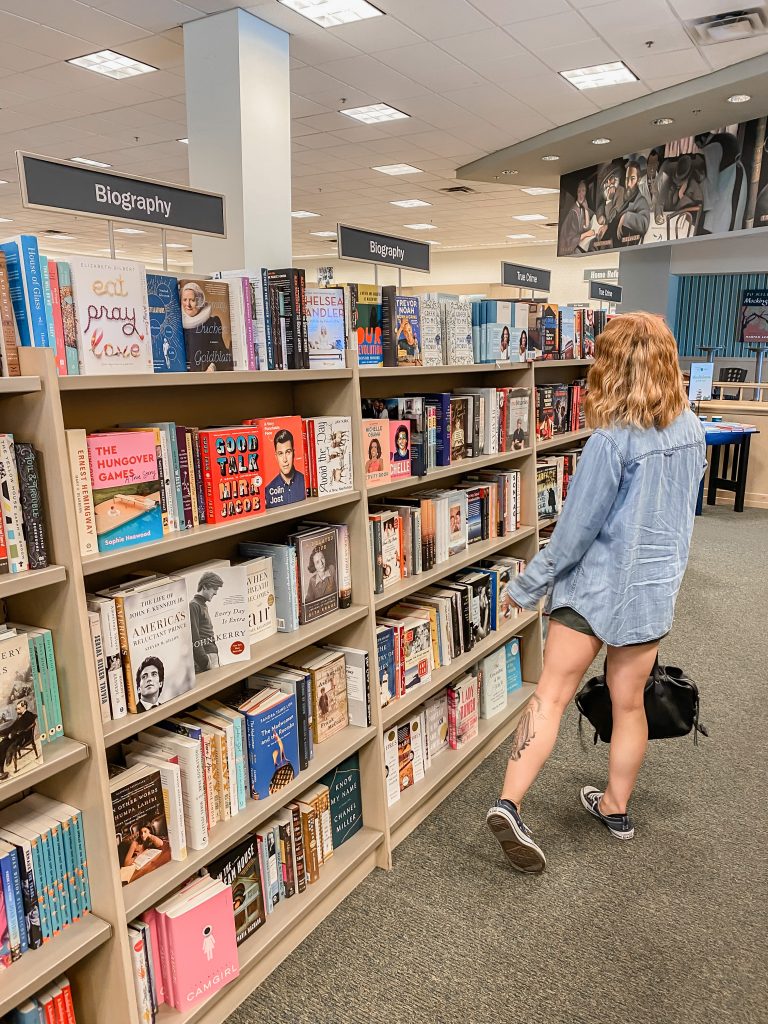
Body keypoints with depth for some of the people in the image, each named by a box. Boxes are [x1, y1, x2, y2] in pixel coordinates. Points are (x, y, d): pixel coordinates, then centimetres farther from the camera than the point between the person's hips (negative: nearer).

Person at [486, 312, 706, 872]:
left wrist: (527, 585, -7)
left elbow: (576, 529, -18)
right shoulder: (692, 430, 0)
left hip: (594, 582, -5)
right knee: (630, 704, 18)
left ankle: (509, 803, -2)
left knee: (551, 695, 4)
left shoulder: (611, 441, -20)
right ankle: (617, 807, 34)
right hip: (656, 586, 5)